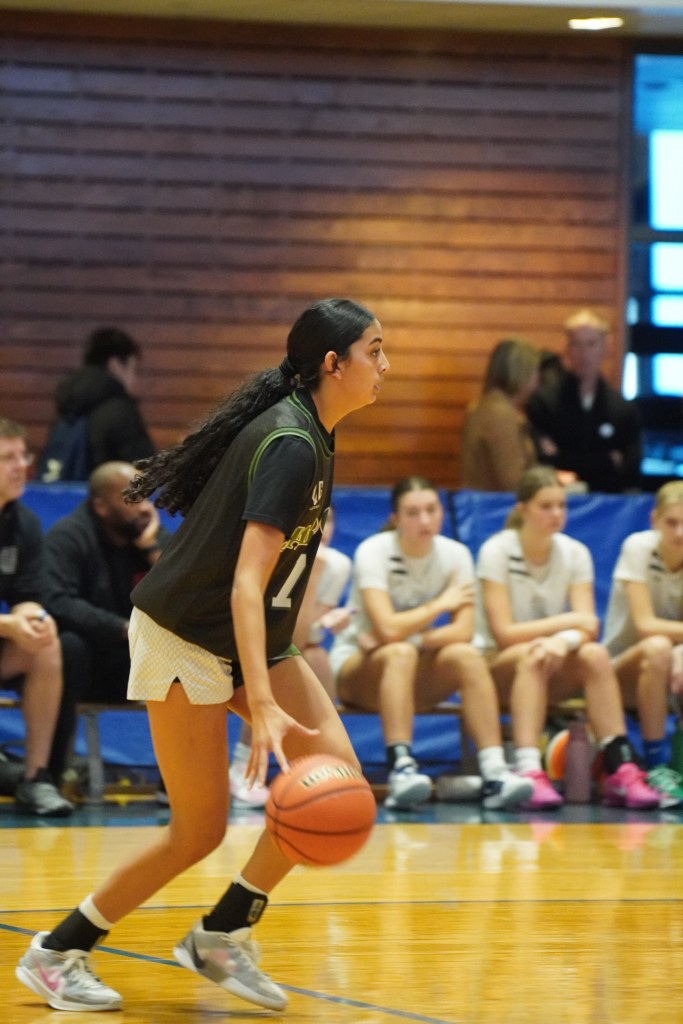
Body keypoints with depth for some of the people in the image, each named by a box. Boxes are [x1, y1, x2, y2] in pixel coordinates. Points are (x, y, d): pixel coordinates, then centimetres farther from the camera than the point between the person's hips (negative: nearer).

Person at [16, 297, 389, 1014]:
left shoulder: (312, 437, 5)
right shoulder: (289, 446, -24)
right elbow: (246, 582, -31)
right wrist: (262, 706, -39)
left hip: (247, 637, 9)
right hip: (184, 638, -9)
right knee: (200, 830, -6)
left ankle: (222, 936, 2)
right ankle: (55, 954, 10)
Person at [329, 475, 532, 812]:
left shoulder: (455, 554, -4)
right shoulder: (374, 552, -17)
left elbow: (463, 631, -14)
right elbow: (387, 628, -29)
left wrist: (406, 635, -23)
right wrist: (441, 604, -16)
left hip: (418, 677, 4)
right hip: (354, 670, -4)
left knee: (467, 655, -26)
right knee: (400, 654, -36)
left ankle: (494, 773, -36)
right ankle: (401, 770, -49)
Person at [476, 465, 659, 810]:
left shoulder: (575, 554, 1)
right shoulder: (497, 551, -11)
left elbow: (588, 626, -10)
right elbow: (504, 633, -17)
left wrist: (563, 641, -33)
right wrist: (569, 621, -17)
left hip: (555, 677, 4)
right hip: (498, 667, -4)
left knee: (595, 654, -28)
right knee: (531, 656, -37)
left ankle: (620, 769, -37)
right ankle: (529, 772, -52)